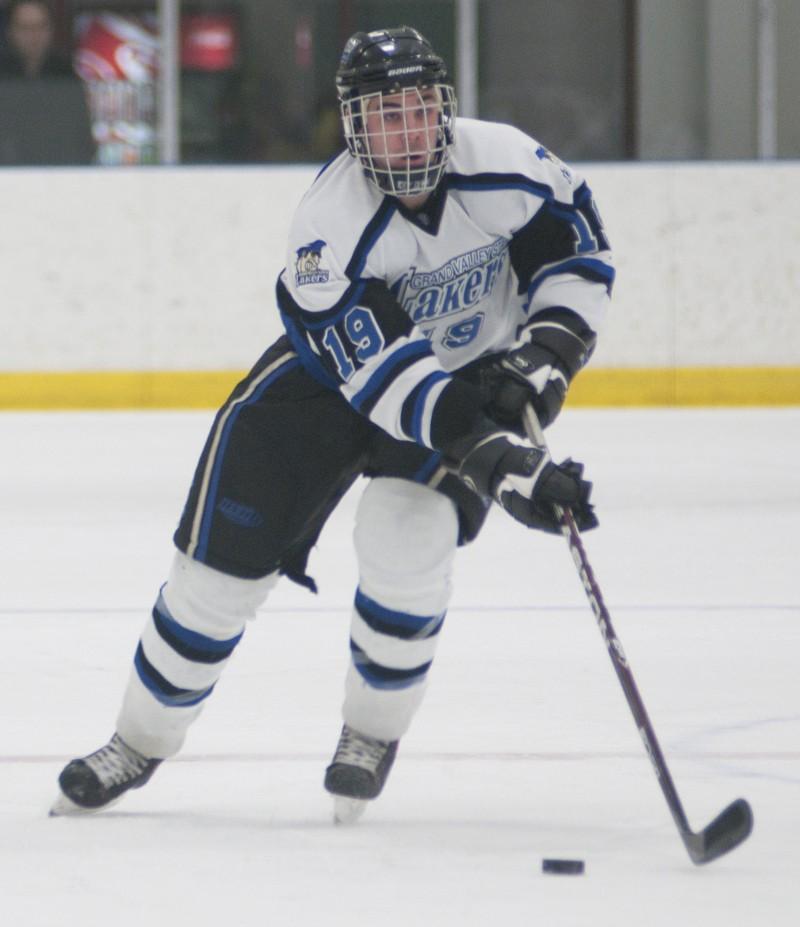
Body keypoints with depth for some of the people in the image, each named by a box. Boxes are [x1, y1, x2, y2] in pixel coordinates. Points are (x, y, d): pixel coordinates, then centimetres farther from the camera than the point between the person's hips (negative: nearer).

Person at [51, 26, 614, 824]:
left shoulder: (504, 166, -24)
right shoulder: (330, 225, -32)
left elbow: (578, 252, -6)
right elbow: (389, 377, -37)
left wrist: (544, 352, -23)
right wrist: (497, 460, -45)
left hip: (474, 371, 1)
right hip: (334, 370, -1)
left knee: (406, 543, -22)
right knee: (225, 556, -2)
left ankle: (371, 737, 5)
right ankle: (141, 743, 20)